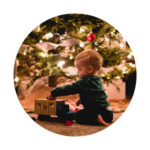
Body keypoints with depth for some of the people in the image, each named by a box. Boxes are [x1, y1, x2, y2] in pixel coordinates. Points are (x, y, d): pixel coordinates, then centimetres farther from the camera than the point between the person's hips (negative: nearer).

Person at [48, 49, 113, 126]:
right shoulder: (97, 80, 14)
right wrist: (80, 101, 40)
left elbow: (70, 88, -13)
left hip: (100, 111, -10)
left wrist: (53, 93, -5)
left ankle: (97, 118, -21)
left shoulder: (85, 81, -16)